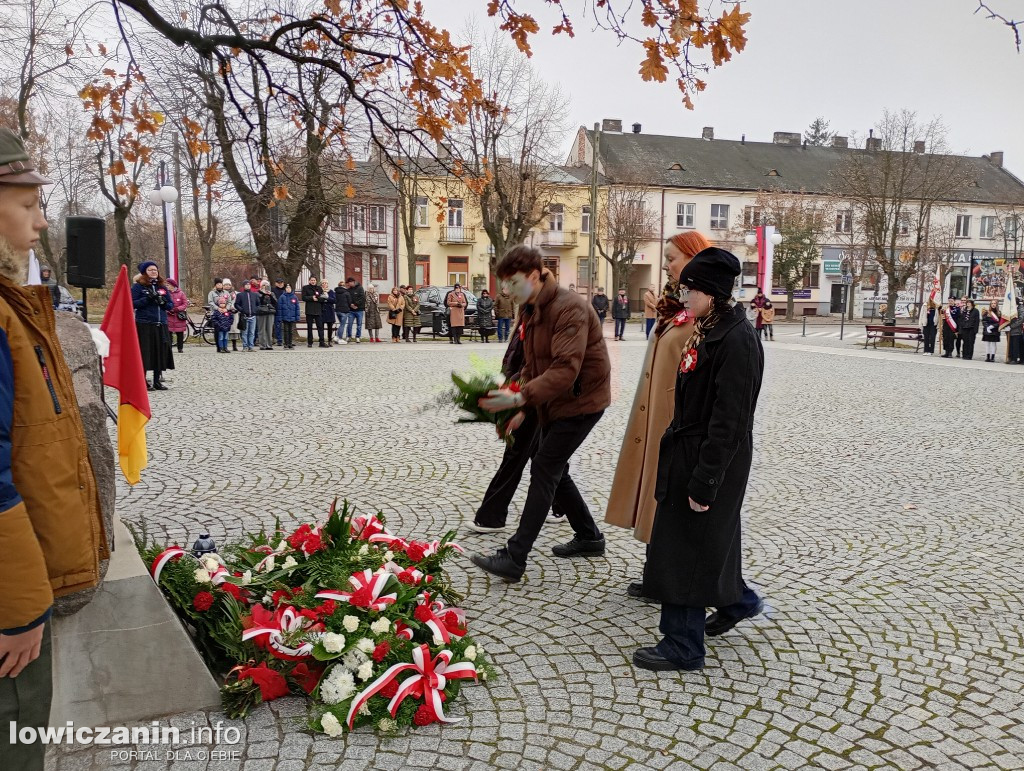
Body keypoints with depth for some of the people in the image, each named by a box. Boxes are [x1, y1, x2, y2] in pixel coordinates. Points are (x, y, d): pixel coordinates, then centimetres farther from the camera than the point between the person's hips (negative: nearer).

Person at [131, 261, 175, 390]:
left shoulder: (162, 287, 15)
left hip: (161, 324, 5)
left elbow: (170, 305, 14)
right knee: (144, 353, -4)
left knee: (161, 352, 5)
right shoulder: (138, 286, 1)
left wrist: (163, 302, -6)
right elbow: (132, 303, -8)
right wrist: (147, 299, -17)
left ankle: (157, 381, 15)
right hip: (144, 324, -5)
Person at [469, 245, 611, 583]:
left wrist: (520, 397, -38)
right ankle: (589, 537, 31)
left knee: (544, 471, -11)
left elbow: (566, 369, -32)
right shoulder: (530, 310, 8)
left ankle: (514, 559, -8)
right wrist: (522, 408, 4)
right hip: (553, 402, 10)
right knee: (552, 470, 15)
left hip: (581, 400, -10)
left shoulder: (569, 308, -22)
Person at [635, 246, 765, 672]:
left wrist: (704, 482, -22)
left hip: (711, 458, -9)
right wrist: (673, 443, 17)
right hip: (688, 451, 9)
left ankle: (683, 648, 16)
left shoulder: (736, 339, -21)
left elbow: (729, 420, -24)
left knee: (686, 547, 1)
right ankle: (737, 601, 47)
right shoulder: (706, 331, 8)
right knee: (708, 537, 23)